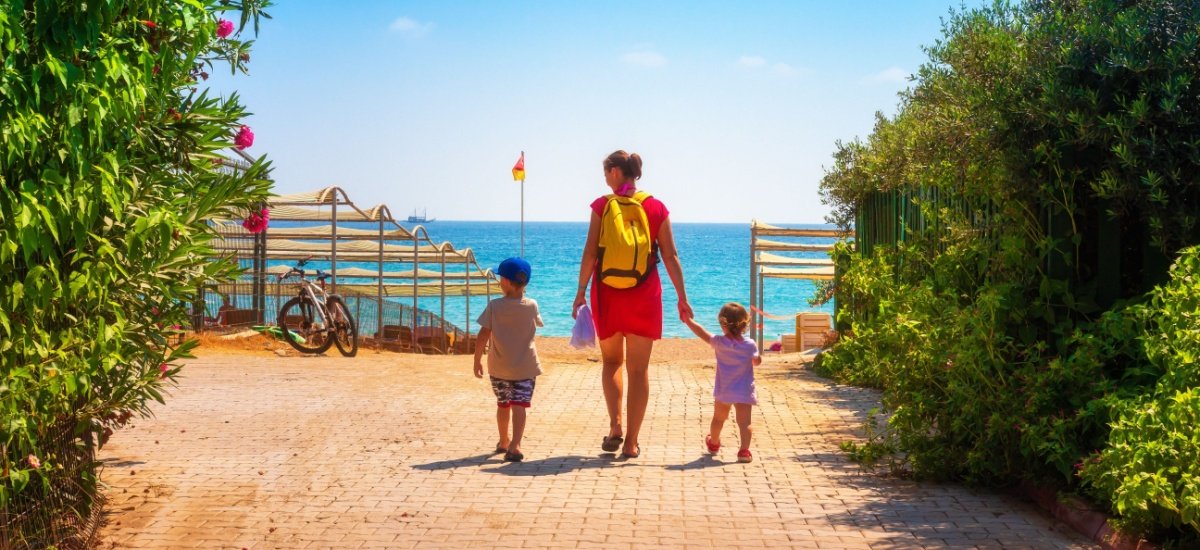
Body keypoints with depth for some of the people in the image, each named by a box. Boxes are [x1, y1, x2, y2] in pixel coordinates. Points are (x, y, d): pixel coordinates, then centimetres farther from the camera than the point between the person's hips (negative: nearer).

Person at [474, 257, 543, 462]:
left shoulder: (494, 306, -9)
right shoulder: (532, 305, -5)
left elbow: (483, 335, -9)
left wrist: (477, 359, 1)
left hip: (499, 367, 1)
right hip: (525, 367, -1)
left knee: (503, 404, 18)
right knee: (519, 406, -6)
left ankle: (504, 442, 34)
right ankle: (515, 445, -21)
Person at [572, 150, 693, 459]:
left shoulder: (602, 206, -3)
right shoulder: (657, 208, 2)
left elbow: (590, 253, -7)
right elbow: (670, 256, 1)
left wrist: (580, 293, -1)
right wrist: (682, 298, 5)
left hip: (607, 294, -1)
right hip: (644, 295, 1)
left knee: (611, 360, 17)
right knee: (639, 368, 8)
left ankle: (615, 426, -2)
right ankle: (631, 442, 7)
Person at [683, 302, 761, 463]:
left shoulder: (720, 343, -12)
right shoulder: (750, 345, -9)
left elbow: (702, 333, -4)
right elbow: (757, 361, 5)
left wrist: (688, 320, 7)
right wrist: (758, 356, 26)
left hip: (723, 391, 2)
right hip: (744, 391, -2)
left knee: (718, 419, 22)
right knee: (744, 421, -8)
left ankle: (713, 443, 45)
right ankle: (744, 450, -25)